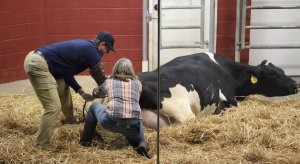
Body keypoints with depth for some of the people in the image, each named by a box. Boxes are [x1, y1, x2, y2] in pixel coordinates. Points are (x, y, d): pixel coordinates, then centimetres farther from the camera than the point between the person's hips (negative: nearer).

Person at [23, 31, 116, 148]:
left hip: (36, 59, 11)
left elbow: (66, 71, 21)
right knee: (53, 107, -11)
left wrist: (81, 92, 17)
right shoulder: (91, 50, -7)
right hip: (37, 64, -11)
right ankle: (41, 146, -1)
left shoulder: (85, 47, 20)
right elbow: (101, 79, 0)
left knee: (64, 88, 27)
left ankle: (70, 121, 45)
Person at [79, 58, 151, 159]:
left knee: (94, 107, 30)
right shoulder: (137, 83, 20)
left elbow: (95, 94, 40)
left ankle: (85, 141, 31)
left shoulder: (109, 82, 20)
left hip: (111, 122, 0)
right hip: (133, 125, 1)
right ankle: (142, 145, -2)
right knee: (137, 139, 34)